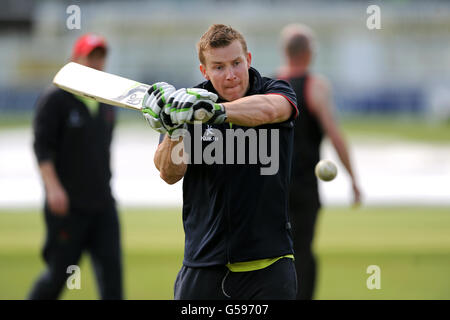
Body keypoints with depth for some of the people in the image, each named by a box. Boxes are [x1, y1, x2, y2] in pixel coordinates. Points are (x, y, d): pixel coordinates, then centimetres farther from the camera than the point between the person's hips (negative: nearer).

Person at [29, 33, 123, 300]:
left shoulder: (106, 104, 14)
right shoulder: (55, 100, -5)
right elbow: (42, 146, -11)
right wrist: (53, 186, -22)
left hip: (103, 205, 6)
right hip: (68, 206, -6)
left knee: (111, 266, -6)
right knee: (60, 274, 0)